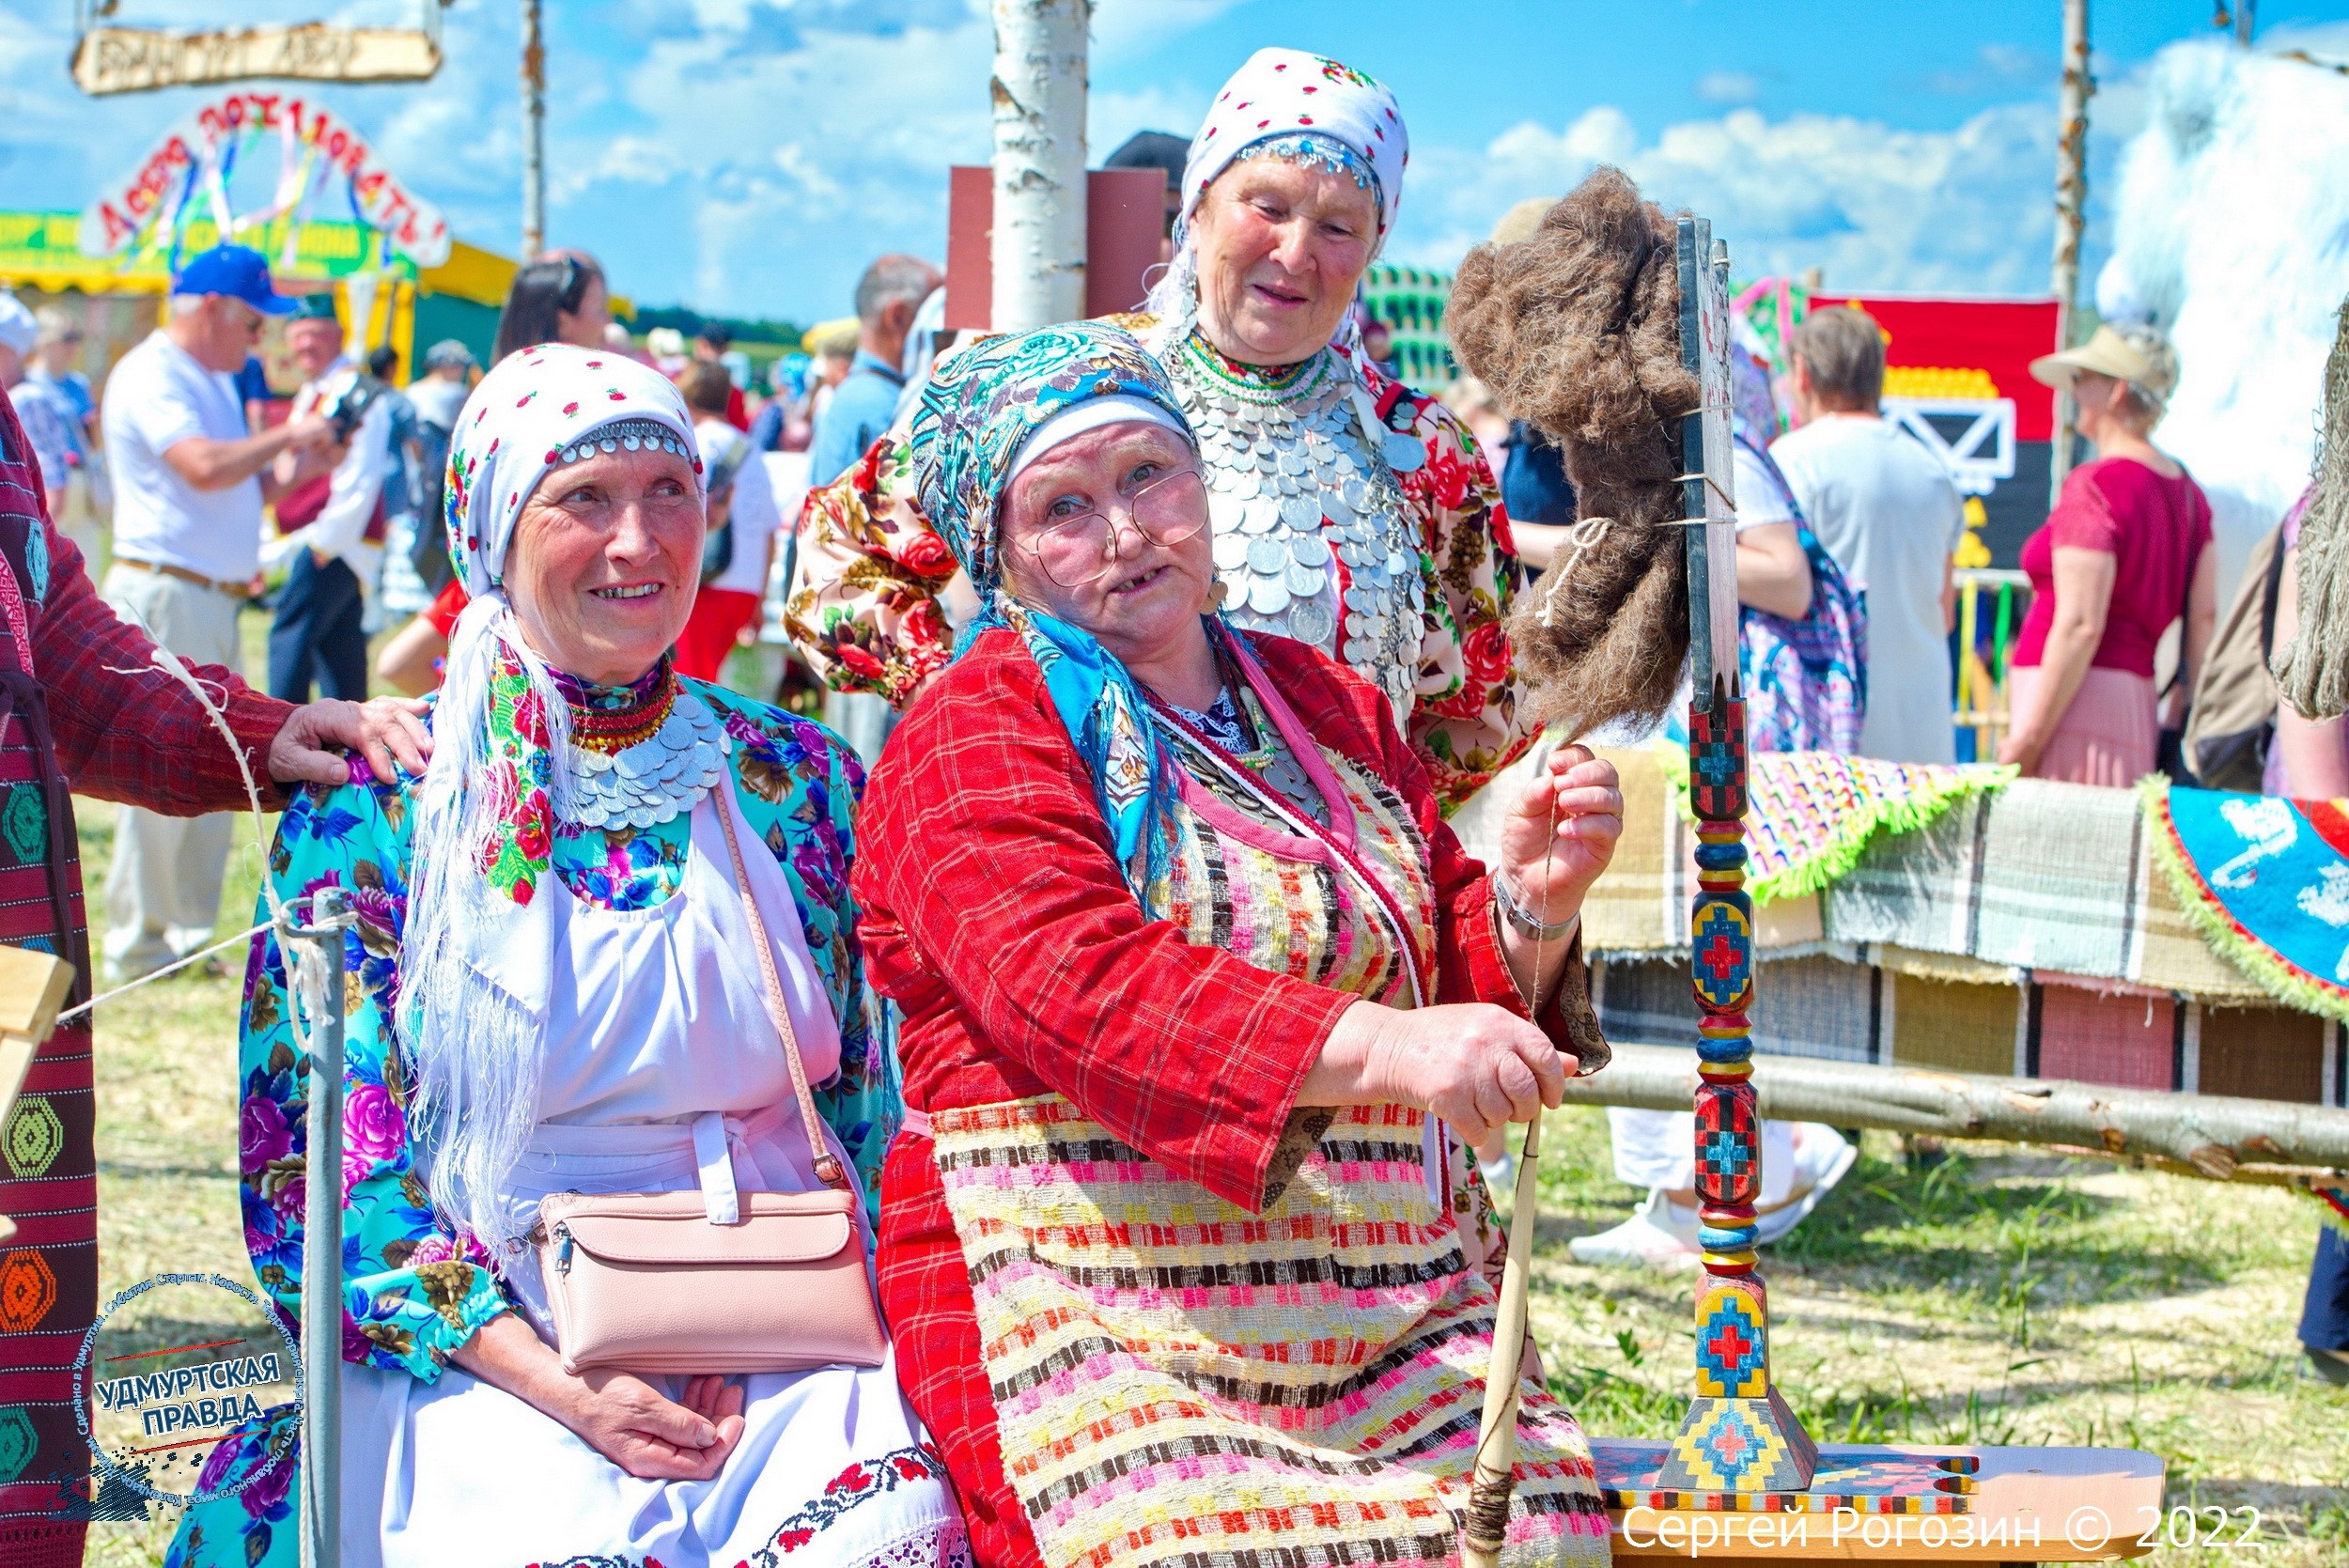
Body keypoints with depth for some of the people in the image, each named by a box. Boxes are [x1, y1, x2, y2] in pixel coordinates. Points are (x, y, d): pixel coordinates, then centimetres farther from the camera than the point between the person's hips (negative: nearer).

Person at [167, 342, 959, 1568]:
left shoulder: (798, 784, 11)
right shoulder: (375, 804, 3)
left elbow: (873, 1119, 12)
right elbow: (316, 1166, 0)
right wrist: (559, 1386, -14)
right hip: (486, 1364, -2)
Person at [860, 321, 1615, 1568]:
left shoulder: (1332, 708, 21)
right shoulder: (974, 738, 1)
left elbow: (1466, 989, 20)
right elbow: (1078, 985, -17)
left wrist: (1533, 907, -4)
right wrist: (1378, 1049, -30)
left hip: (1394, 1304, 5)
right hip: (1107, 1305, -4)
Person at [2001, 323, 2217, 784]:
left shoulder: (2094, 486, -10)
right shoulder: (2188, 492, 15)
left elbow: (2079, 627, -16)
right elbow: (2204, 620, 13)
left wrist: (2026, 741, -14)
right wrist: (2175, 724, 17)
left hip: (2075, 696, -9)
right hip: (2138, 706, 9)